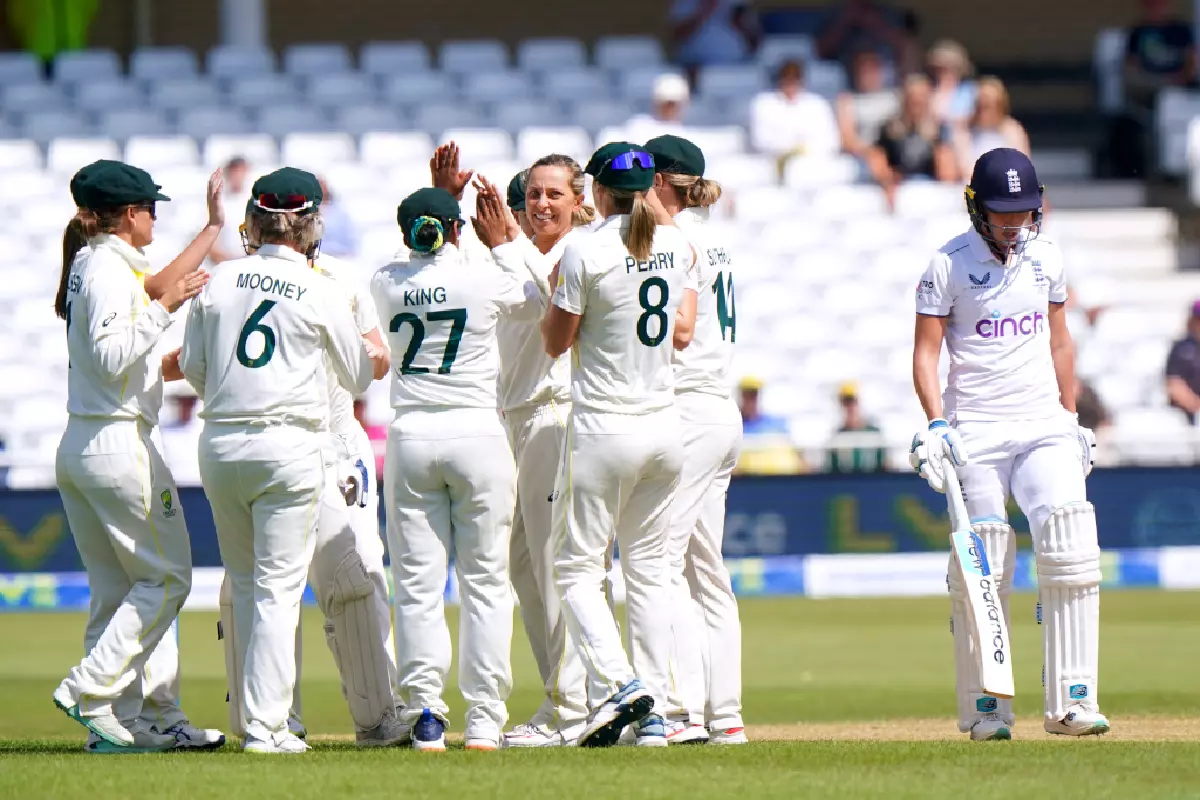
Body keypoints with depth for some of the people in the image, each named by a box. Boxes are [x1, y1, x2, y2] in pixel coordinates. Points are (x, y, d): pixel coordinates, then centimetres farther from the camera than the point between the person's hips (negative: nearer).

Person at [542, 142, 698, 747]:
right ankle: (653, 712, 6)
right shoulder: (678, 246, 3)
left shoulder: (585, 253, -13)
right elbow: (682, 332, 10)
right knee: (648, 569, 11)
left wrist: (556, 291, 12)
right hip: (664, 425, 6)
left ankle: (619, 681, -18)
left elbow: (555, 341, -5)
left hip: (602, 430, -5)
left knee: (576, 566, 2)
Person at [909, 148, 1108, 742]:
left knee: (1070, 552, -12)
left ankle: (1071, 702, -12)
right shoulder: (949, 265, -4)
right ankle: (984, 708, 6)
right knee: (981, 569, -3)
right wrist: (935, 424, -18)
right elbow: (926, 352, -5)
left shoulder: (1046, 259, 10)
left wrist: (1071, 420, 17)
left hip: (1044, 425, 3)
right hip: (975, 430, -3)